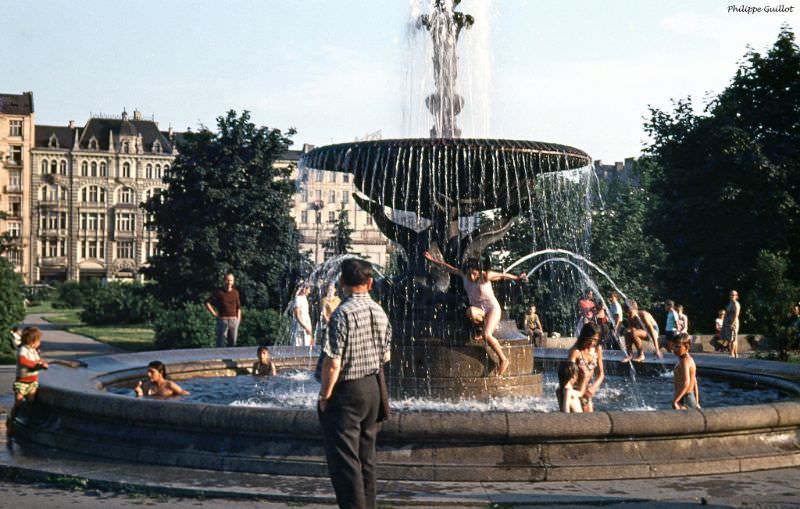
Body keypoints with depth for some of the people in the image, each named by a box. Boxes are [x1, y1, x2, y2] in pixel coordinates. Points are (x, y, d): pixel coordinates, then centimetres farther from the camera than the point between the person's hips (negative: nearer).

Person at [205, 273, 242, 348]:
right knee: (221, 343, -6)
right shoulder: (219, 292, -3)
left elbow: (238, 307, 17)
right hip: (222, 320, -4)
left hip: (234, 321, 4)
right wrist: (214, 314, -8)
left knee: (233, 343, 7)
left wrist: (238, 318, 8)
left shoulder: (235, 292, 10)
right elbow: (207, 302, -4)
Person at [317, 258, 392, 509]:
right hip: (372, 388, 8)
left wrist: (324, 396, -12)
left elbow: (333, 363, -21)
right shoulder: (380, 312, 3)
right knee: (366, 456, 18)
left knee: (343, 459, -2)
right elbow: (385, 356, 12)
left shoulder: (343, 313, -20)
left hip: (346, 393, -8)